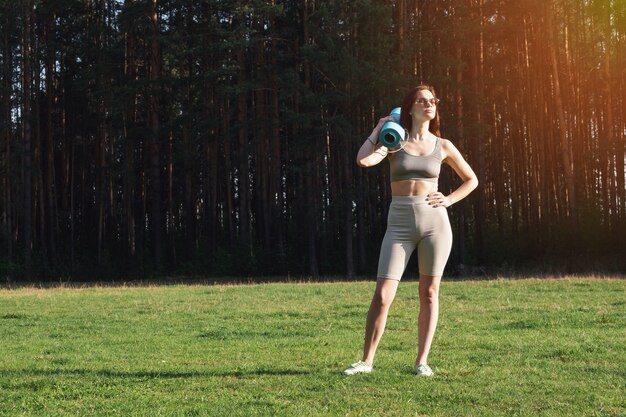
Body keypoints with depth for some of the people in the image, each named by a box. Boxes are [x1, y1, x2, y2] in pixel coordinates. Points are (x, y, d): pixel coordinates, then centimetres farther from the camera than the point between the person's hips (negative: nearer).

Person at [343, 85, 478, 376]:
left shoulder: (442, 146, 8)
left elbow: (471, 179, 19)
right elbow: (363, 160, -15)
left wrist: (449, 200, 4)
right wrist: (379, 128, -3)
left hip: (434, 221, 2)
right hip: (400, 223, -1)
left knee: (429, 293, 3)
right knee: (382, 295, -7)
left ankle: (422, 361, 11)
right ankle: (366, 361, 3)